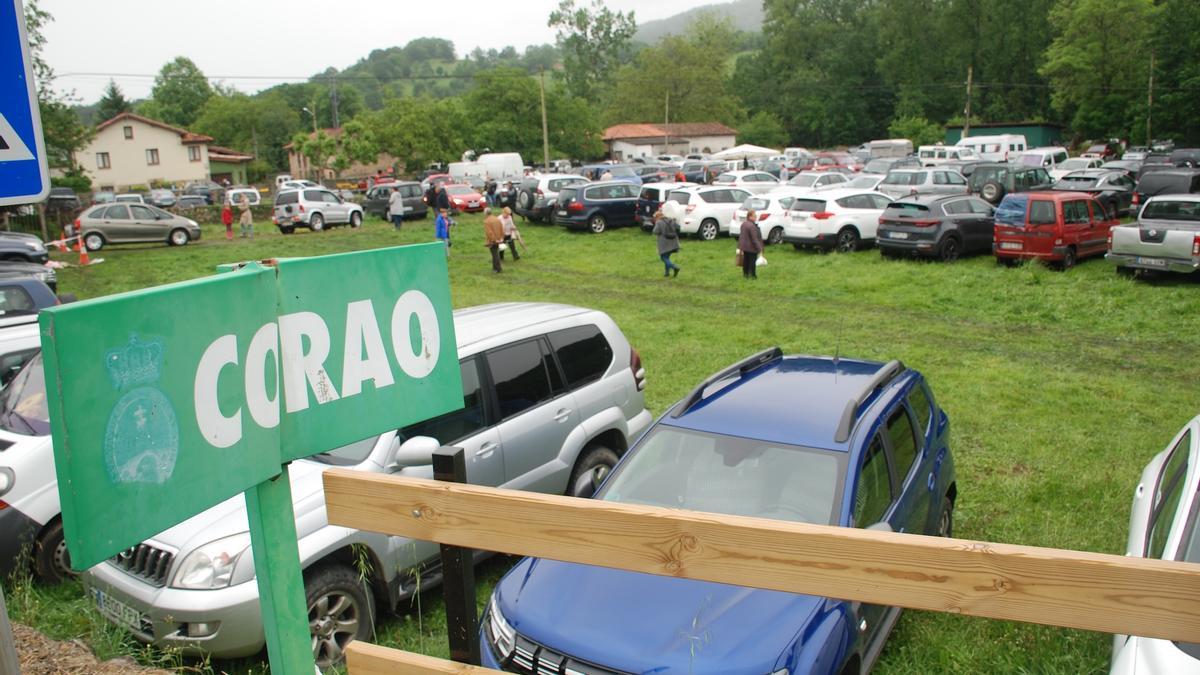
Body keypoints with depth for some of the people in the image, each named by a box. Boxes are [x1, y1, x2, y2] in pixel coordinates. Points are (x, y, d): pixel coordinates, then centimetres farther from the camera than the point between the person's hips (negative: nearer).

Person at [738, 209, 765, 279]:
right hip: (751, 247, -8)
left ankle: (745, 274, 25)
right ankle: (752, 275, 8)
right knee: (752, 261, 2)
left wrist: (740, 246, 21)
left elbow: (741, 235, 13)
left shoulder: (743, 223, 5)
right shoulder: (752, 226, -23)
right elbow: (754, 239, -24)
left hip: (744, 247, 9)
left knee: (746, 261, 17)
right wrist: (759, 249, -19)